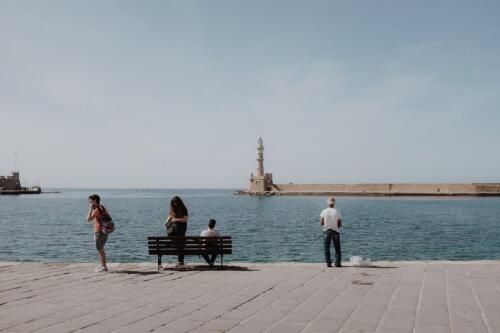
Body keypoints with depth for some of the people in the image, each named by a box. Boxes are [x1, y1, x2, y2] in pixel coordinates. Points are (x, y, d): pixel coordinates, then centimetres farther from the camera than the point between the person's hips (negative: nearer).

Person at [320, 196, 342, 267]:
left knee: (327, 248, 8)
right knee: (337, 248, 10)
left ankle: (328, 263, 5)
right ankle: (337, 263, 5)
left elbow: (321, 222, -5)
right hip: (335, 231, -1)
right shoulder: (337, 212, -8)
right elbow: (340, 224, -7)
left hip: (326, 230, 1)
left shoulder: (324, 211, -6)